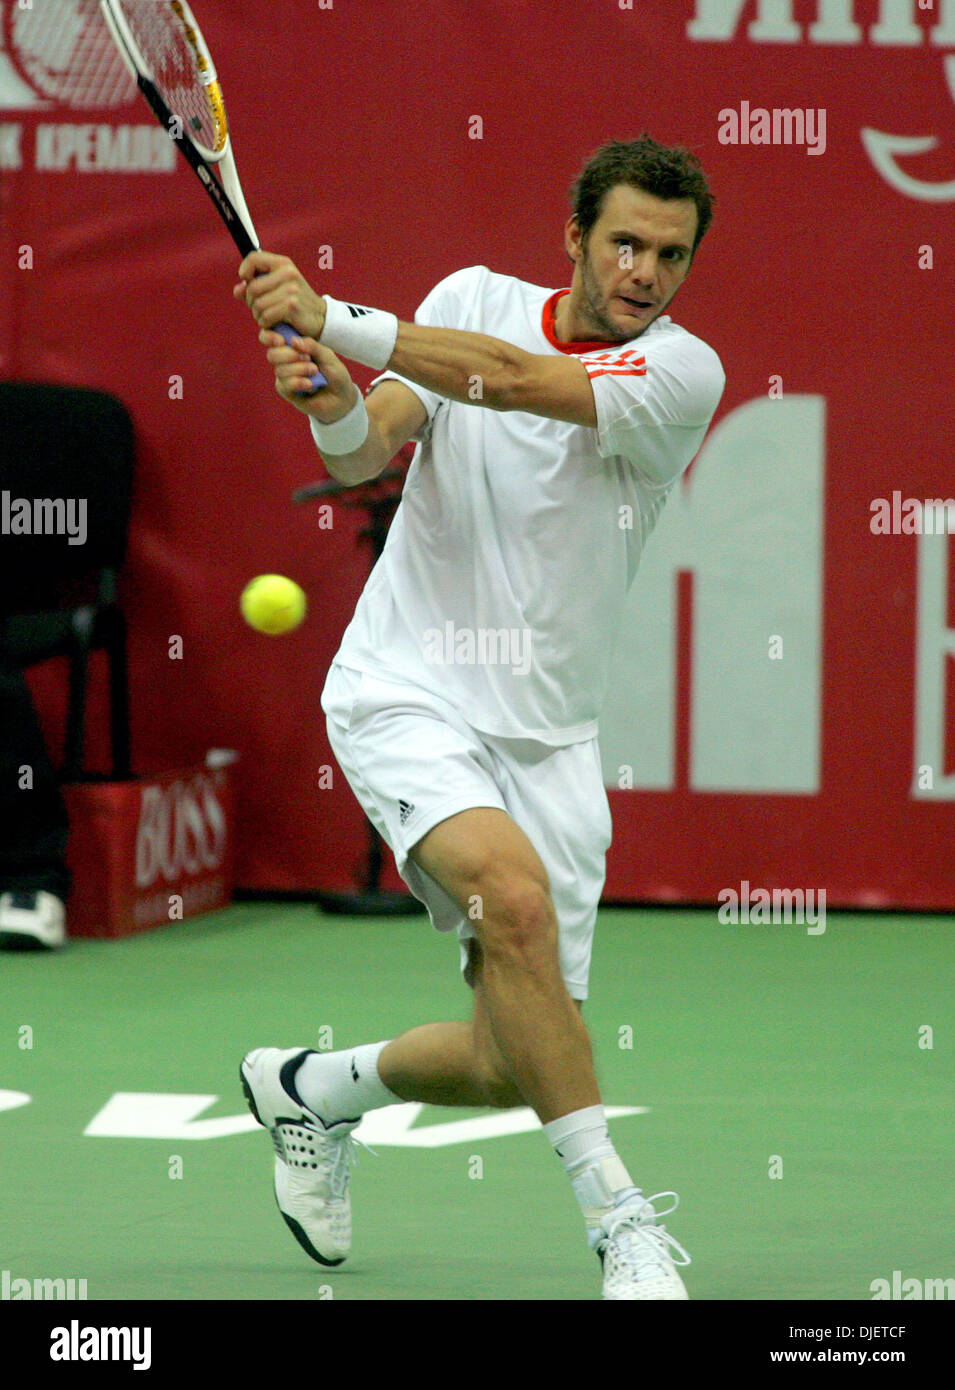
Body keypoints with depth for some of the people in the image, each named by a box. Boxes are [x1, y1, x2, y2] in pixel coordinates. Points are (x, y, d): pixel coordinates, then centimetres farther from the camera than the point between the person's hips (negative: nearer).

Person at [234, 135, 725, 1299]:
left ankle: (315, 1087, 34)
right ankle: (619, 1217, -23)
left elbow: (509, 376, -25)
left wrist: (332, 321, -33)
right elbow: (365, 454, -4)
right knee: (512, 891, -31)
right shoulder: (471, 298, 0)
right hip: (407, 694, -2)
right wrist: (338, 411, -28)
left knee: (516, 1062, 3)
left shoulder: (683, 373, -10)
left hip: (545, 736, 2)